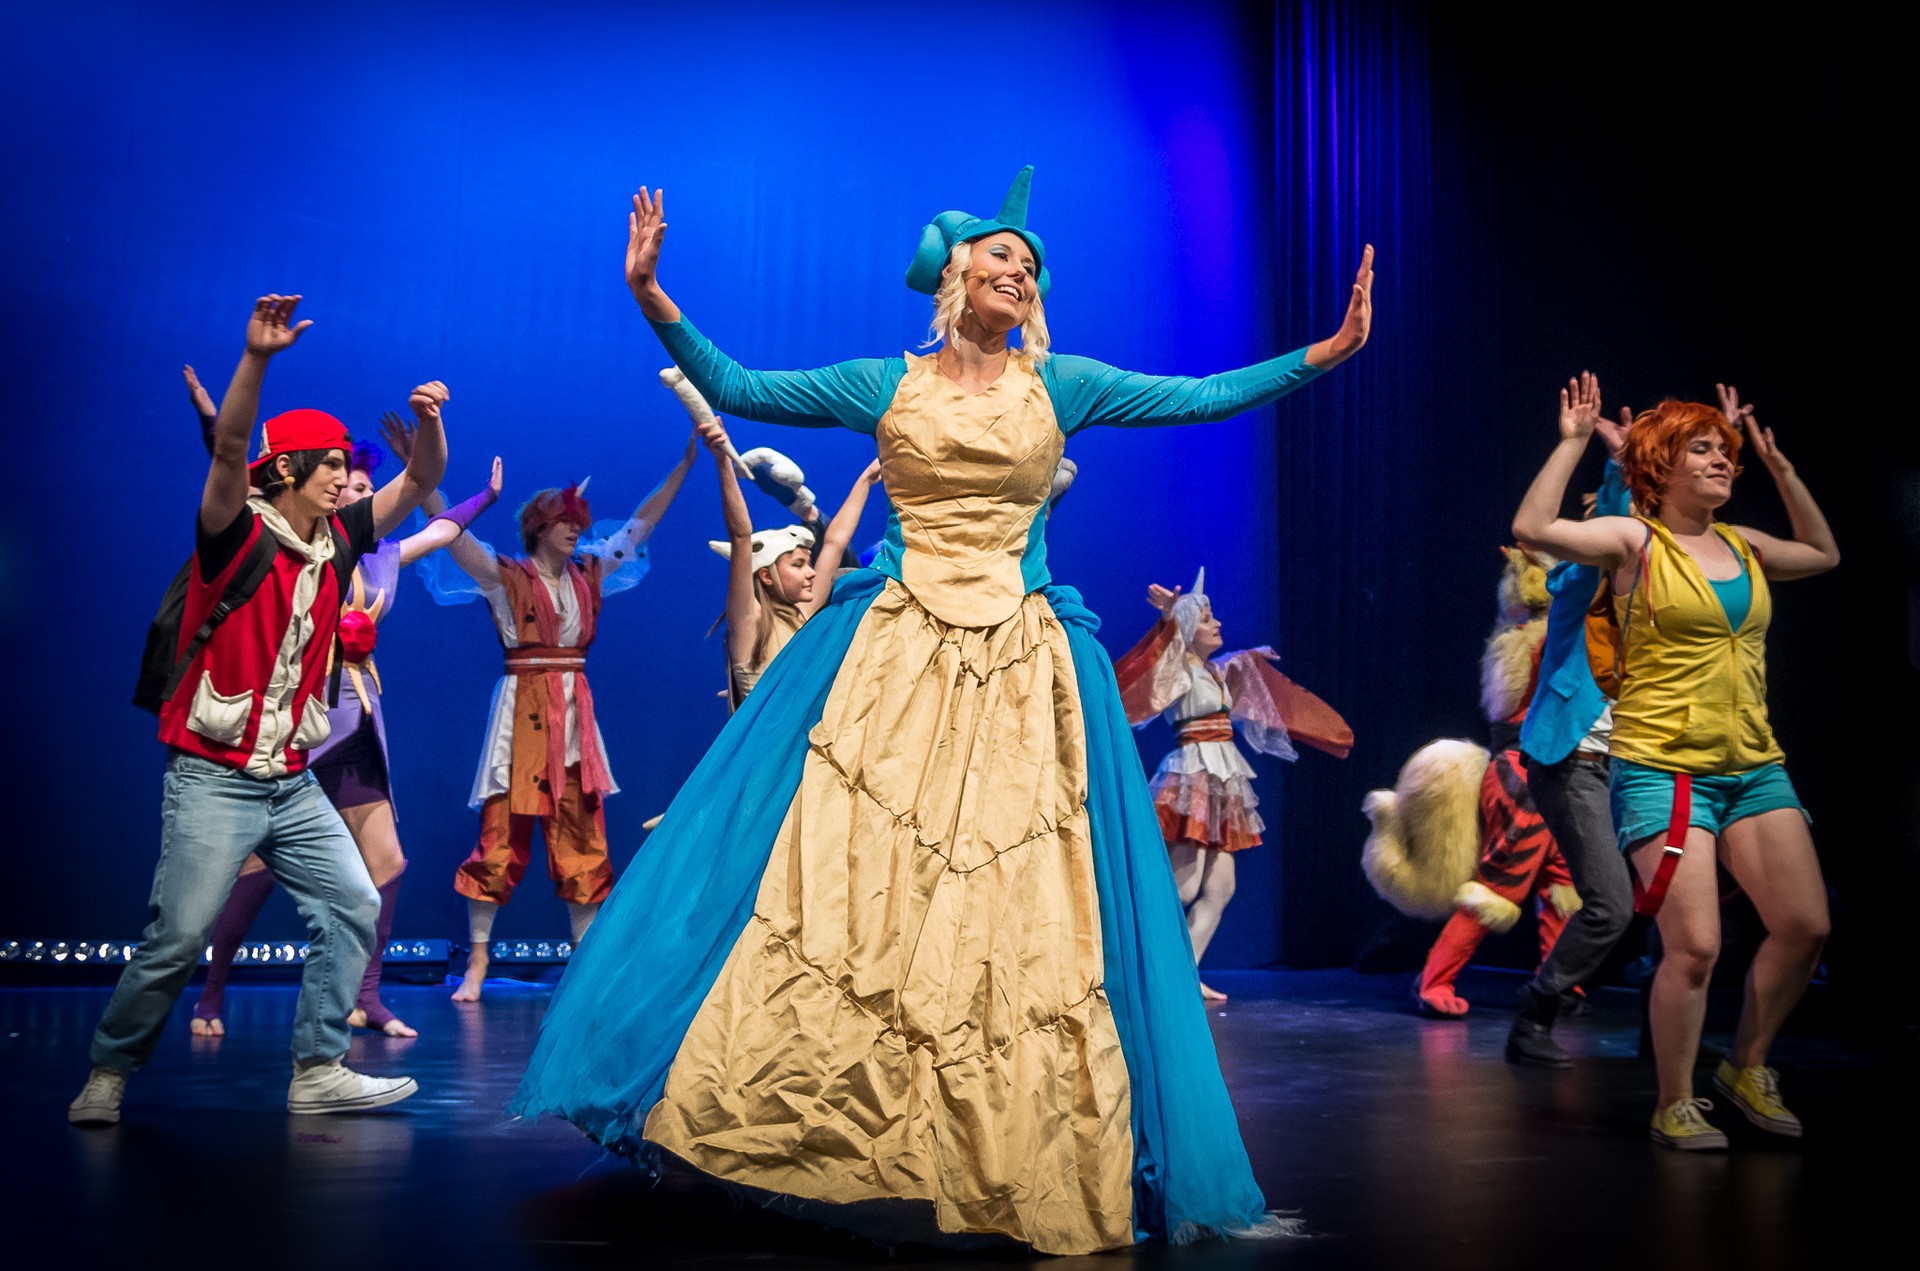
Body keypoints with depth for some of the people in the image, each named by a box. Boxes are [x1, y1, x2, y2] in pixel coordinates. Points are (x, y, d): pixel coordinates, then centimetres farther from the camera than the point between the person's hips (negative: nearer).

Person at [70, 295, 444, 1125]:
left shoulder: (337, 542, 8)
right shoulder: (238, 535, -8)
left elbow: (420, 482, 9)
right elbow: (228, 449, -26)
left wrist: (428, 421, -10)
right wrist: (257, 358, -38)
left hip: (292, 782, 6)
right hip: (214, 777, -6)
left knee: (353, 909, -1)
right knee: (177, 939, -7)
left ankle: (317, 1072, 6)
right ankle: (107, 1076, 13)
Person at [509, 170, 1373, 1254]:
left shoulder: (1062, 385, 11)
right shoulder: (885, 385, 10)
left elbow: (1204, 397, 8)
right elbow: (735, 388, 8)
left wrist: (1328, 351, 2)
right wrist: (653, 298, -3)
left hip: (1021, 670, 1)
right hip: (892, 657, 0)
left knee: (1025, 917, -2)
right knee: (837, 887, -7)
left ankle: (1020, 1172, 10)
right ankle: (792, 1124, 7)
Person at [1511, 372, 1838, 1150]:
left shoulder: (1740, 546, 13)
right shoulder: (1634, 541, -4)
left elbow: (1825, 555, 31)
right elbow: (1532, 527, -19)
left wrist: (1778, 465, 22)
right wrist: (1573, 441, -12)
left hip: (1754, 767, 7)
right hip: (1663, 770, -7)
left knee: (1805, 927, 3)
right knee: (1695, 947, -11)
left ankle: (1746, 1068, 25)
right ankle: (1675, 1106, 9)